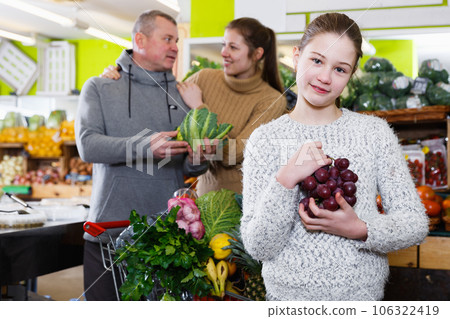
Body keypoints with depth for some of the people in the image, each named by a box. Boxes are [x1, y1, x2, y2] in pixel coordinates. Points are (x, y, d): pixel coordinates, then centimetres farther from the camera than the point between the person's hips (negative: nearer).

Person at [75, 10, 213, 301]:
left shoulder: (183, 94, 13)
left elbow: (188, 169, 13)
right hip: (111, 228, -2)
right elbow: (88, 146, -10)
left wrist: (196, 160, -11)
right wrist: (145, 146, -24)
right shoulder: (99, 88, 6)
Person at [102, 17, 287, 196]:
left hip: (246, 197, -3)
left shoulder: (273, 100, -13)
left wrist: (198, 107, -16)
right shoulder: (206, 78, -3)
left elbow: (233, 154, -21)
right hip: (208, 189, 3)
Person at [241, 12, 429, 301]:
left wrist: (360, 230, -20)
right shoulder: (265, 139, -7)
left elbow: (416, 225, -4)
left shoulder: (375, 132, -3)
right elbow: (258, 248, -11)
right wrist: (285, 180, -24)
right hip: (289, 294, -1)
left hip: (363, 294, 1)